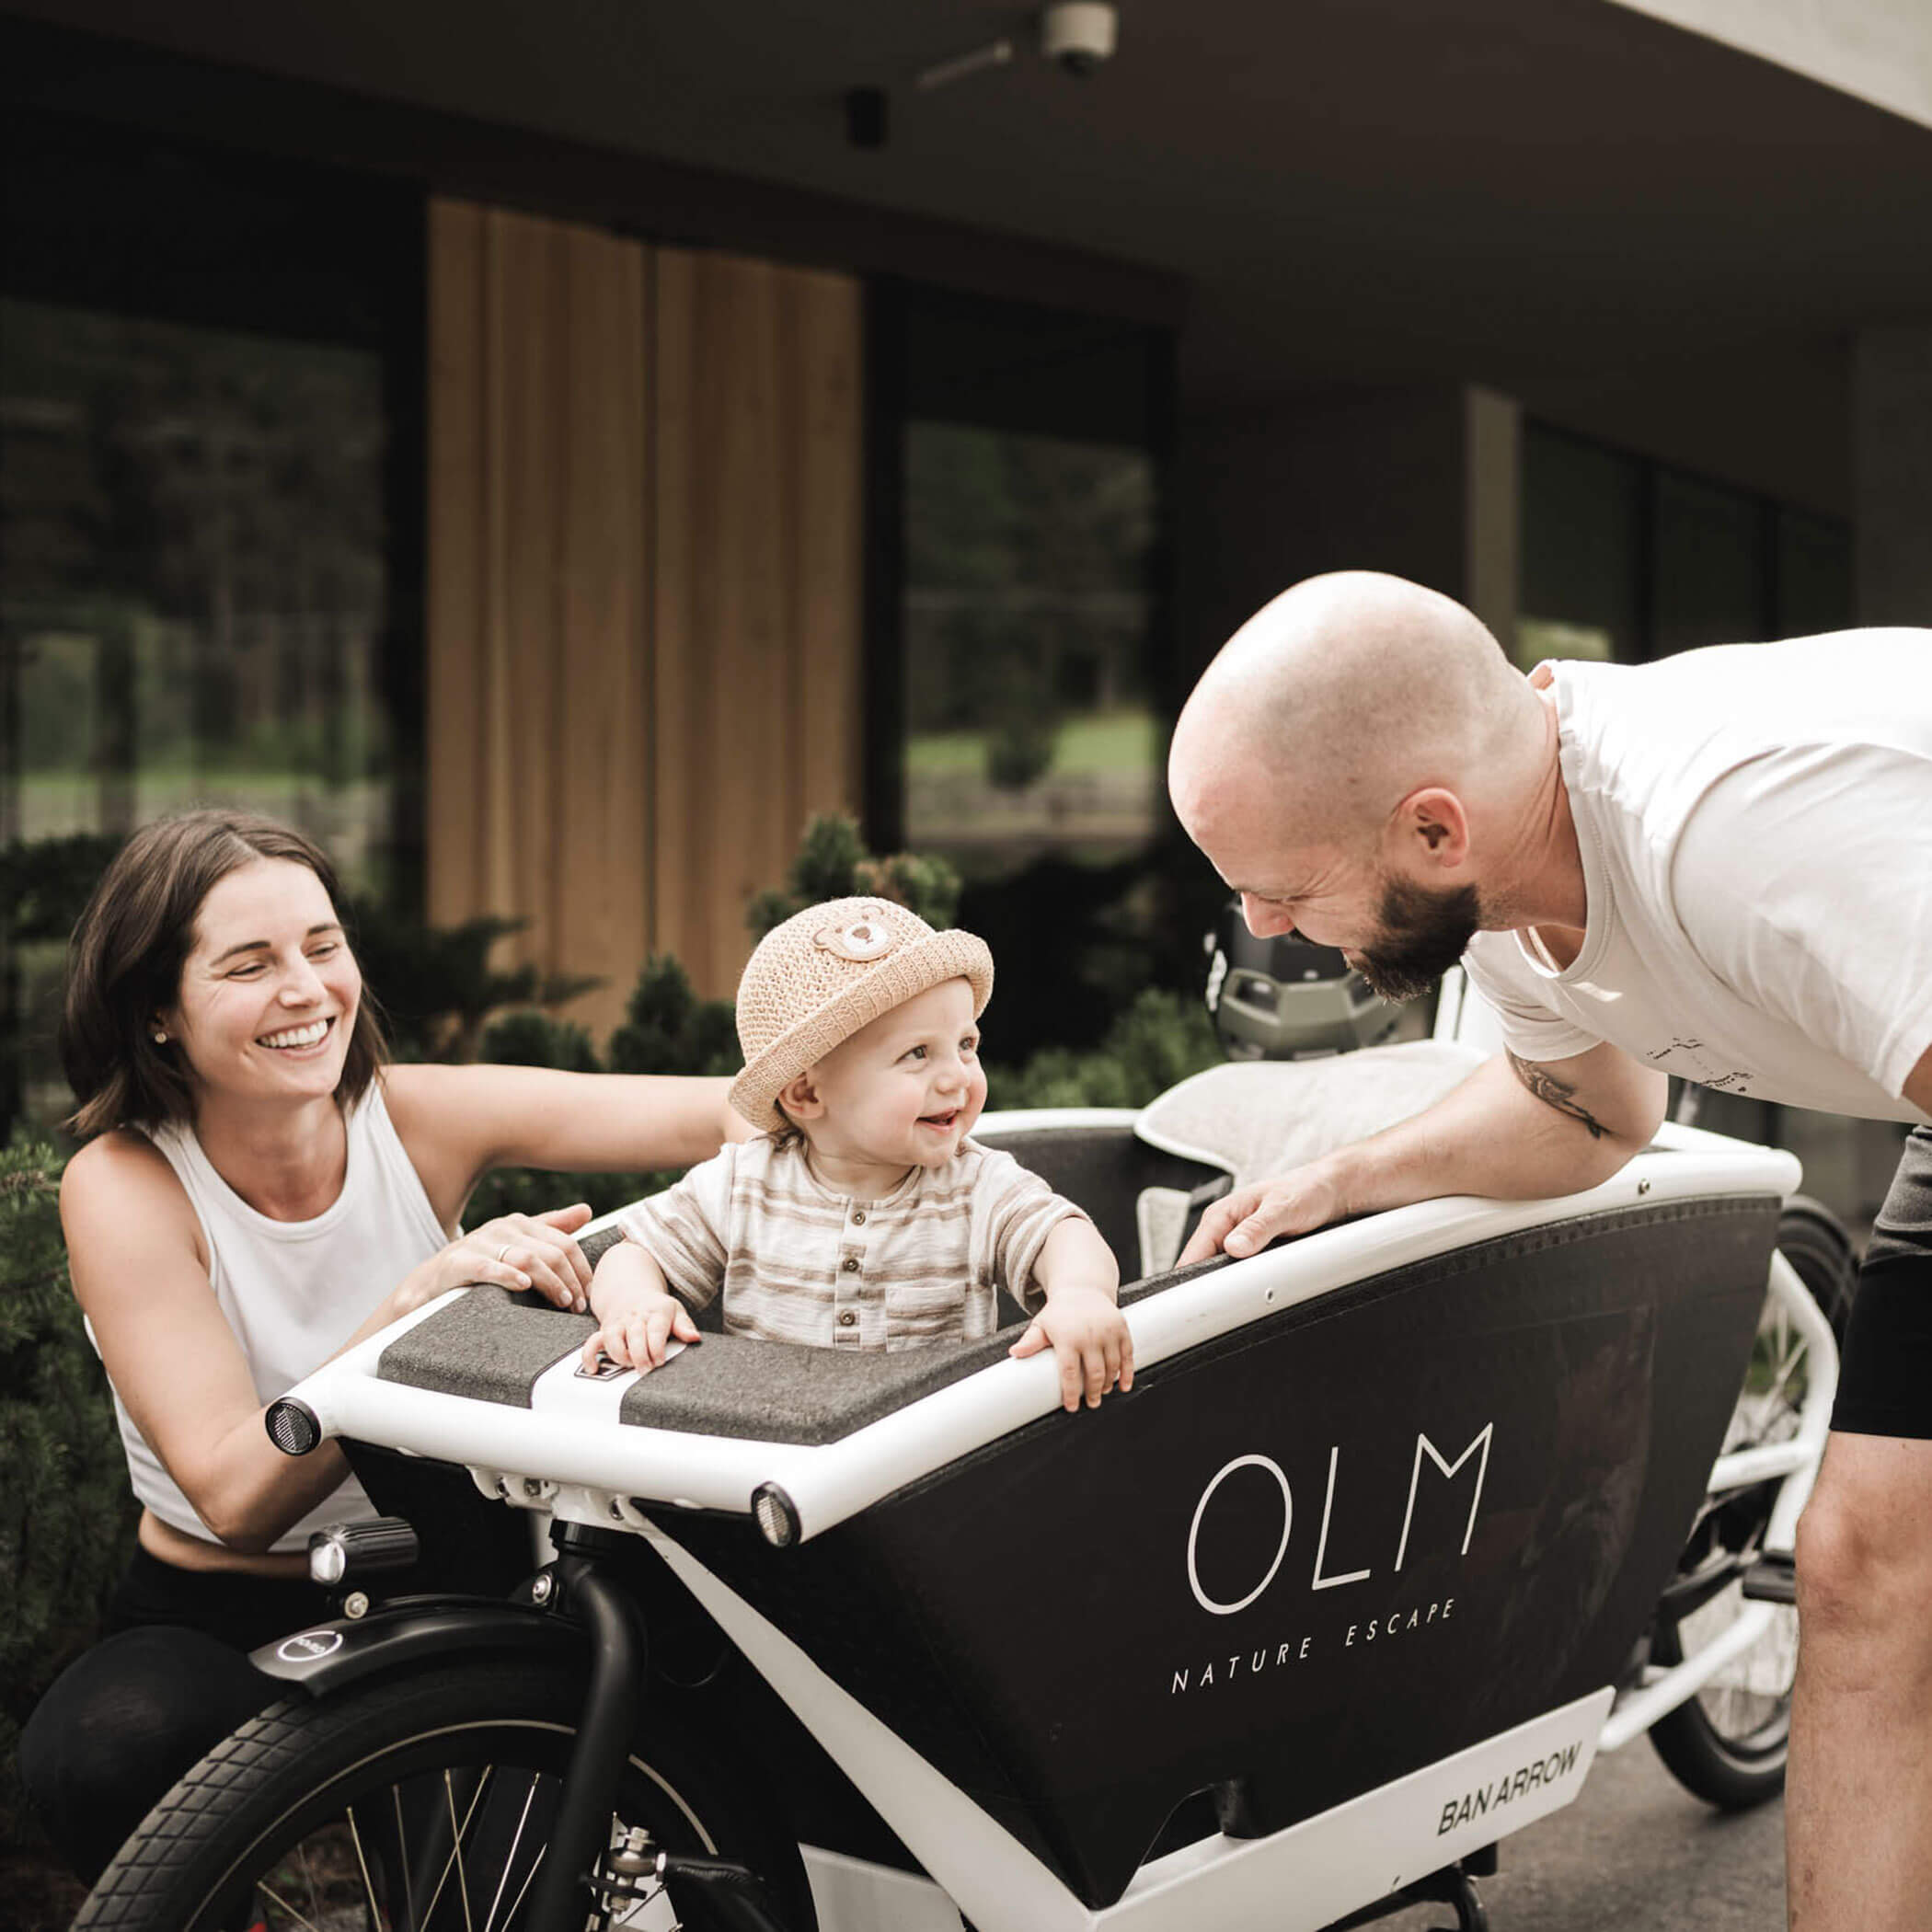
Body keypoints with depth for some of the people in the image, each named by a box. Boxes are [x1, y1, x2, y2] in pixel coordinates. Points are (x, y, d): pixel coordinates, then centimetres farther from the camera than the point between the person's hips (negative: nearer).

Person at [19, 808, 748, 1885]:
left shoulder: (420, 1119, -8)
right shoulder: (124, 1188, -15)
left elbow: (716, 1115, -18)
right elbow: (234, 1493, -25)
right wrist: (420, 1299, -37)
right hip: (218, 1624, -2)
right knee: (98, 1754, -34)